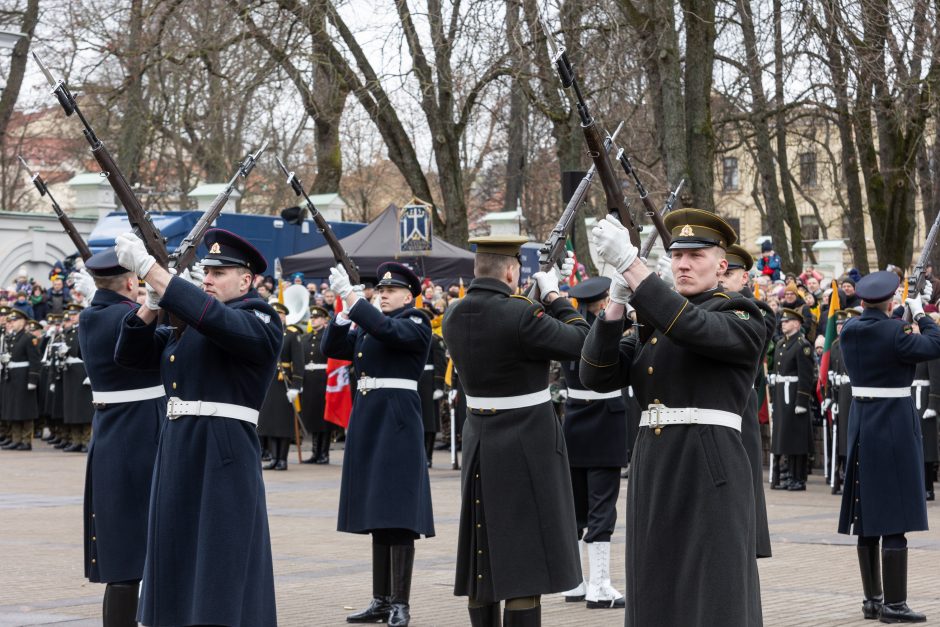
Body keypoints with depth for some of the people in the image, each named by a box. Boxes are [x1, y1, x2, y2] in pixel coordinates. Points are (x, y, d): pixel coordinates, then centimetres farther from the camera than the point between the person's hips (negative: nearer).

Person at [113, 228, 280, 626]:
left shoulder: (259, 321, -6)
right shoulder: (185, 324, 19)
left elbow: (214, 319, -25)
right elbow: (130, 355, 15)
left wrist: (147, 267, -26)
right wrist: (153, 302, -2)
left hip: (223, 460, -8)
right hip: (177, 456, 8)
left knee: (221, 574, -7)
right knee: (180, 567, 10)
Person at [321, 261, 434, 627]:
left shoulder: (416, 324, -4)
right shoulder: (365, 327, 18)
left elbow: (387, 330, -23)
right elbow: (331, 348, 9)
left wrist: (349, 295, -24)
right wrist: (344, 311, -5)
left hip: (397, 422, -8)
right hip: (366, 421, 8)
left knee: (398, 516, -8)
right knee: (376, 517, 10)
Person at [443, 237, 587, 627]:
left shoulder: (455, 315, 2)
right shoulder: (521, 314, -20)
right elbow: (580, 342, -10)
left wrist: (543, 297, 14)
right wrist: (553, 295, 1)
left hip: (479, 441, 7)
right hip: (526, 447, -7)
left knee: (486, 552, 14)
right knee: (526, 559, -3)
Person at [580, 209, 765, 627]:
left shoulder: (741, 318, -1)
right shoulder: (653, 320, 17)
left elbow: (692, 327, -23)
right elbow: (596, 376, 5)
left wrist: (629, 264, -26)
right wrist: (618, 300, -7)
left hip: (710, 472, -6)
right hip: (652, 472, 6)